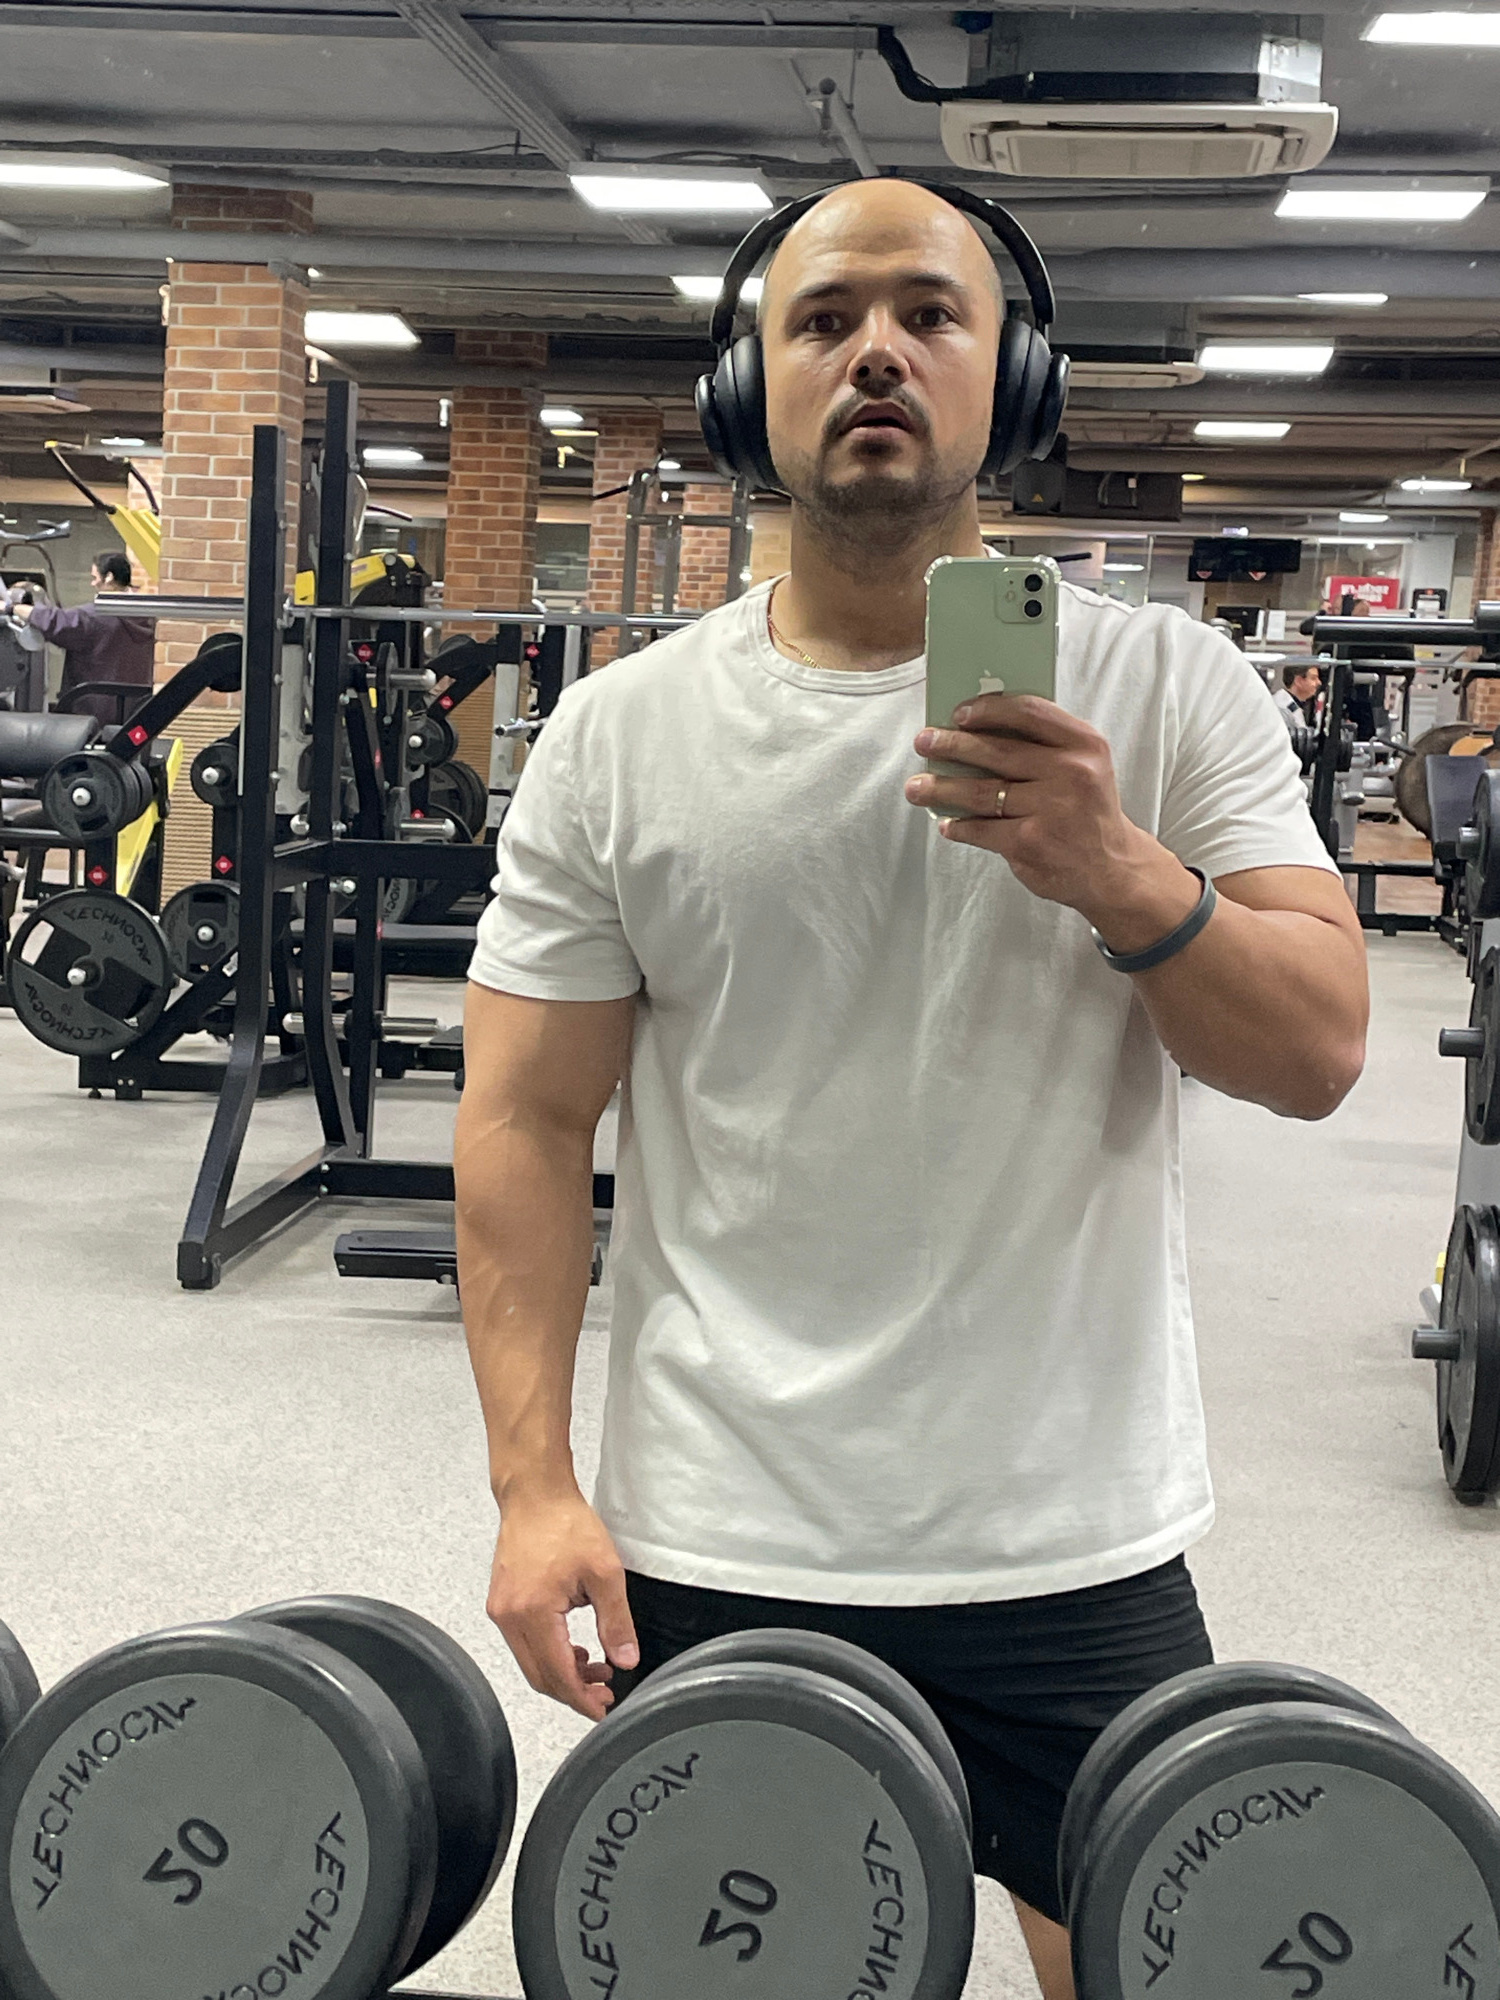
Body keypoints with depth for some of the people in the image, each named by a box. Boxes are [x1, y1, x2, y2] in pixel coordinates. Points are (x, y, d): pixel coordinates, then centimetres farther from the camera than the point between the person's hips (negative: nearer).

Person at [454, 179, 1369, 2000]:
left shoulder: (1170, 689, -1)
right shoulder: (620, 735, -1)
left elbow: (1317, 1053, -6)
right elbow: (529, 1121, -1)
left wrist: (1119, 874, -25)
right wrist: (533, 1483, -9)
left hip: (1080, 1546, 0)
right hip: (711, 1554, 0)